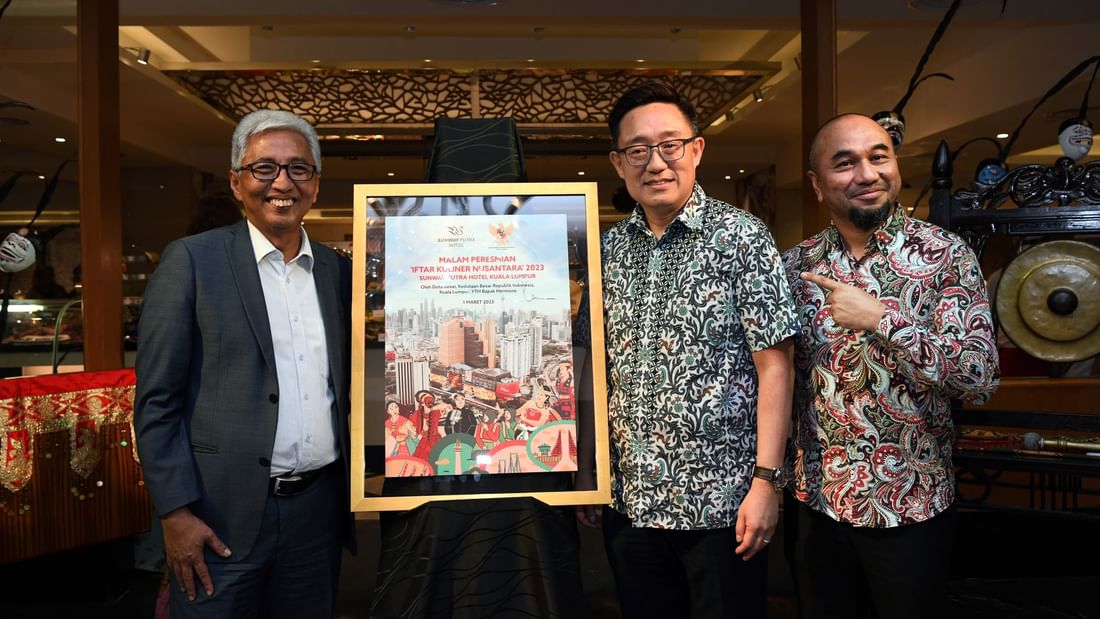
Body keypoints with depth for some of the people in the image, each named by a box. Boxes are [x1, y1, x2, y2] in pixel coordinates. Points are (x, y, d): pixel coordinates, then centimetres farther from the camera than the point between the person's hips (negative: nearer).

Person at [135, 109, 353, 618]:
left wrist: (353, 497, 9)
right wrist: (177, 513, -11)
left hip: (319, 509, 4)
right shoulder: (191, 260, -6)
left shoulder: (337, 270, 7)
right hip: (221, 516, -4)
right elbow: (157, 401, -7)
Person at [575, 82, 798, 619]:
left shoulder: (740, 237, -8)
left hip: (722, 501, -4)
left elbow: (774, 367, -10)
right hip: (629, 499, 4)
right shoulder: (608, 249, 4)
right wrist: (584, 468, 7)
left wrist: (765, 480, -15)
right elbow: (597, 368, 8)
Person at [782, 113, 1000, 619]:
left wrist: (881, 319, -25)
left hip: (910, 506, -2)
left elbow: (980, 378, -17)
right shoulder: (795, 265, -1)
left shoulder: (945, 255, -9)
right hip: (816, 501, 3)